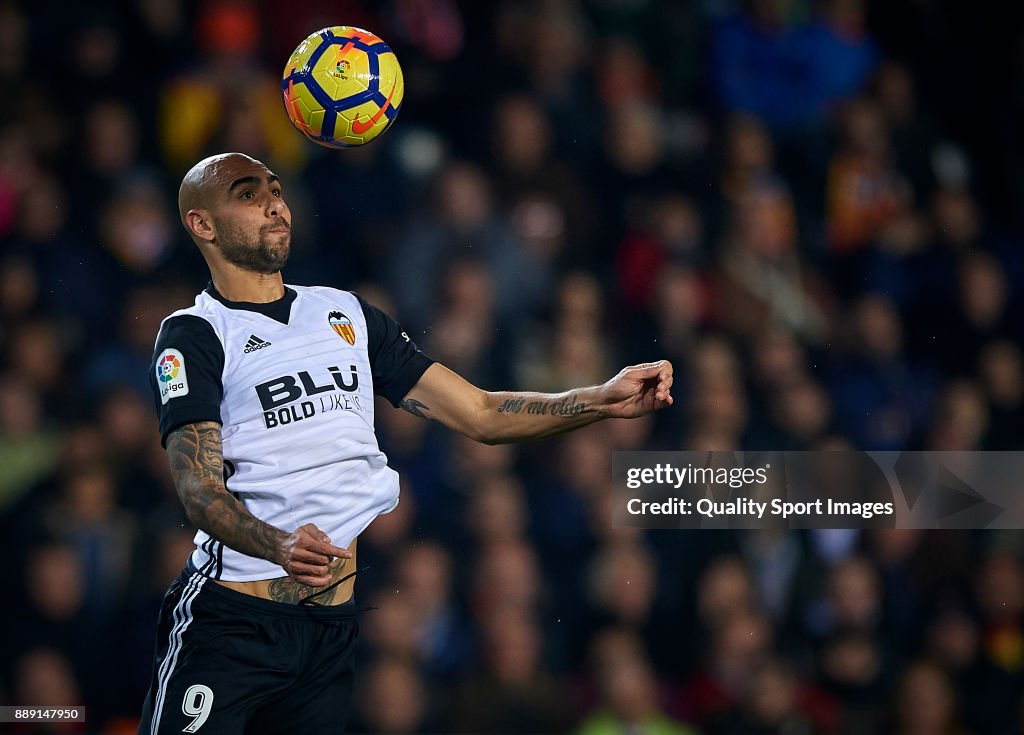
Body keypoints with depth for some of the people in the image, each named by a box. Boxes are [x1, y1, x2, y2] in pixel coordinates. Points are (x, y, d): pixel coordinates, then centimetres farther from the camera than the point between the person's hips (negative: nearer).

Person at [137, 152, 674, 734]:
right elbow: (200, 488, -13)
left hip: (334, 625, 5)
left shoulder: (348, 315, 16)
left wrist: (602, 401, -1)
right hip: (229, 619, -5)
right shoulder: (193, 336, -1)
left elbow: (480, 415, 14)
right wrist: (279, 547, -33)